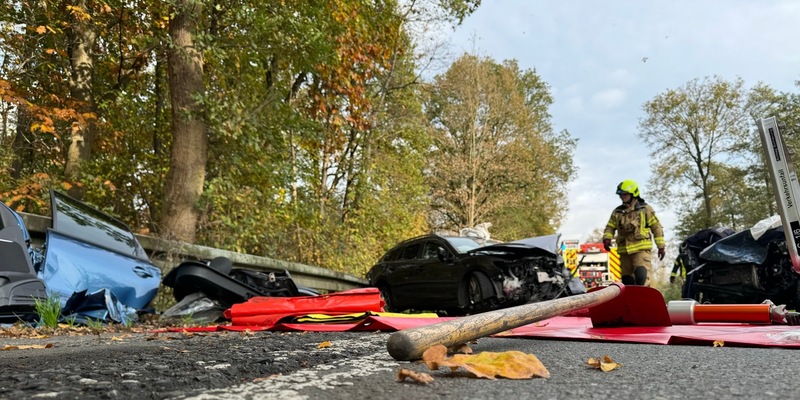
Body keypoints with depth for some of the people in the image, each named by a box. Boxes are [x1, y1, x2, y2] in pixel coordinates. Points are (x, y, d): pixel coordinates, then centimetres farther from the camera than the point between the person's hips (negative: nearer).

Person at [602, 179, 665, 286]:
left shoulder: (645, 209, 5)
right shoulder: (617, 212, 15)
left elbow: (656, 227, 7)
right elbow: (610, 227, 16)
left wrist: (661, 246, 3)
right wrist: (607, 238, -6)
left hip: (641, 249, -4)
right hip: (624, 250, 5)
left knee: (641, 276, -21)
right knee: (627, 280, 8)